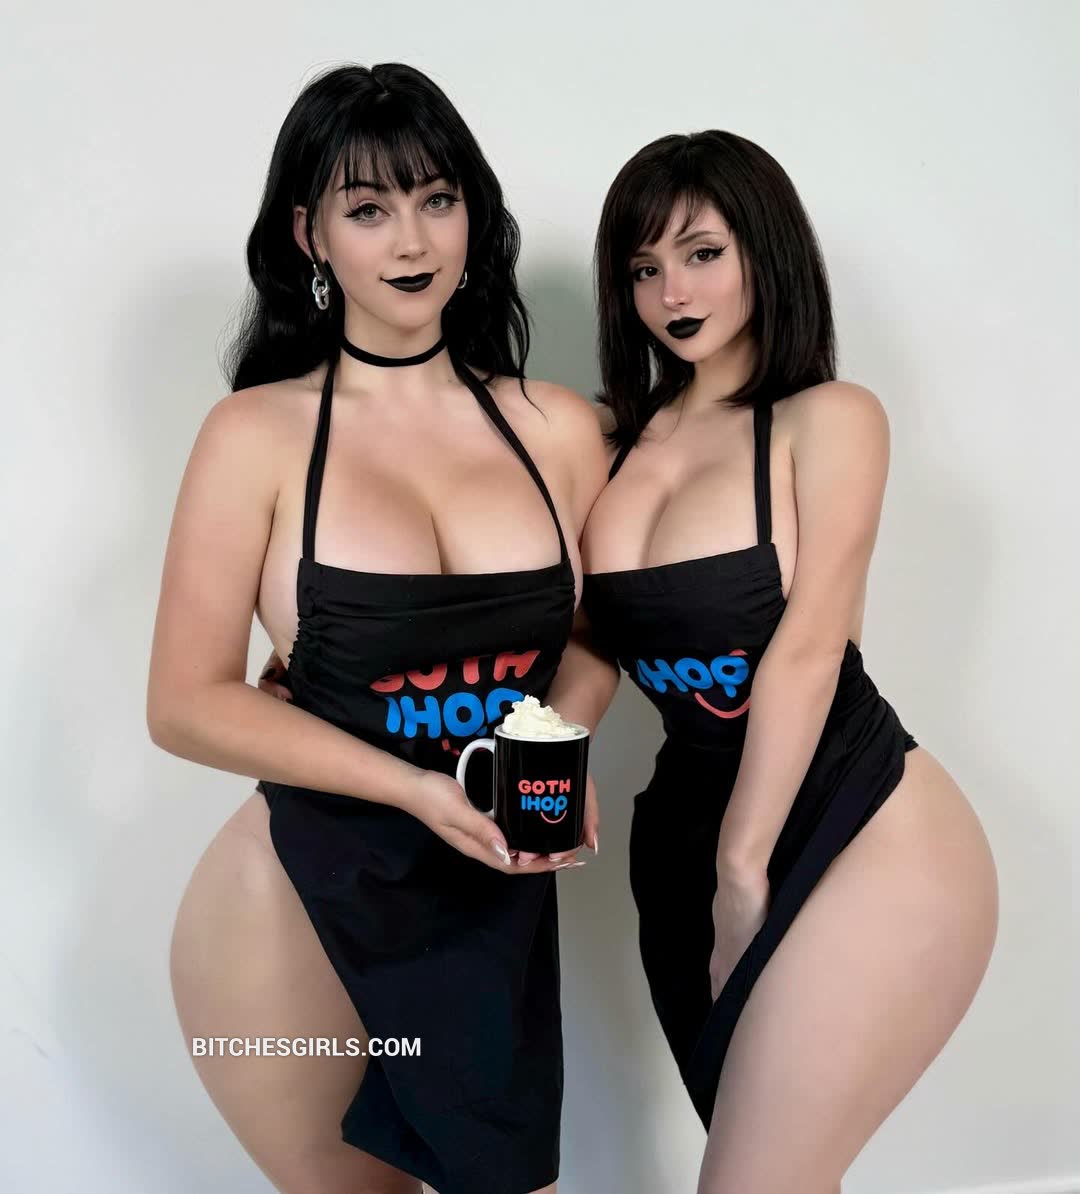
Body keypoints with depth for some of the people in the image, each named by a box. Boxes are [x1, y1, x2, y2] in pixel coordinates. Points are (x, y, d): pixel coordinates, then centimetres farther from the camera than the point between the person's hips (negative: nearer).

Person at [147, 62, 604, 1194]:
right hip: (301, 901, -2)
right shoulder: (258, 435, -8)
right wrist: (418, 790, -19)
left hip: (498, 902, 3)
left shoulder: (557, 429, 0)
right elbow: (187, 703, -10)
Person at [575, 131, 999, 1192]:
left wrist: (745, 868, -10)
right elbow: (599, 645, 11)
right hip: (686, 837, 6)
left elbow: (807, 650, -11)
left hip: (864, 840, -5)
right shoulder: (620, 437, 10)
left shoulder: (829, 419, -6)